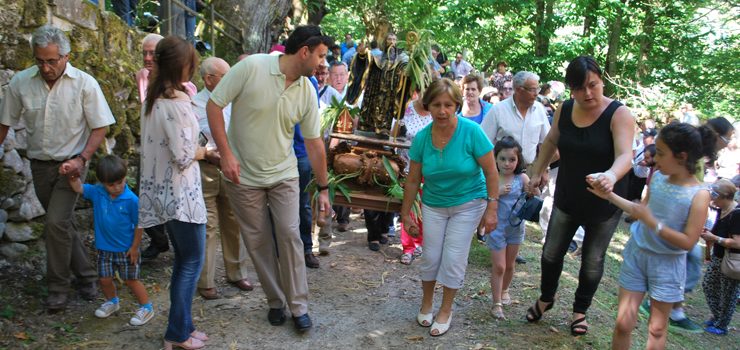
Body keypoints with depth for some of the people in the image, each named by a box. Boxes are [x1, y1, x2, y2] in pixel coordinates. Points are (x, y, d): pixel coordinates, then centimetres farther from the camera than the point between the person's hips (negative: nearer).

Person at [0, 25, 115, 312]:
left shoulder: (85, 84, -13)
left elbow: (99, 128, -8)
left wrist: (81, 159, -18)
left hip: (70, 164, -4)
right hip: (40, 166, 4)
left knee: (56, 223, -13)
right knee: (63, 224, 13)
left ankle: (58, 288, 4)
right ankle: (86, 275, 30)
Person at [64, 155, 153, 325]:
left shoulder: (131, 200, -22)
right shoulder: (97, 192, -10)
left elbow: (139, 225, -15)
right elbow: (79, 188, -1)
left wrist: (134, 247, -10)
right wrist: (71, 174, -20)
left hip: (126, 249, -4)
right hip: (104, 248, 4)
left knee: (131, 280, 6)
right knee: (105, 279, 15)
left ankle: (146, 307, 22)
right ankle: (112, 301, 43)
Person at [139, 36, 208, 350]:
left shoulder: (153, 98, 8)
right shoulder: (176, 103, -19)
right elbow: (184, 157, -20)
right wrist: (203, 151, -2)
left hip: (163, 190, 9)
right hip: (180, 192, -9)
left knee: (182, 260, 16)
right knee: (192, 262, 3)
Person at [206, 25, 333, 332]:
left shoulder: (308, 92, -5)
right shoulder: (251, 67, -18)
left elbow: (314, 142, 2)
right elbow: (214, 104, -13)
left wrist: (323, 188, 6)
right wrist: (226, 153, -18)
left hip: (283, 175, 3)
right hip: (244, 176, -2)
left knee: (289, 236, -3)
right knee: (258, 242, 6)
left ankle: (298, 305, 12)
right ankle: (276, 301, 24)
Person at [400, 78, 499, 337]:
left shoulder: (471, 132, -21)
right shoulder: (422, 137, -11)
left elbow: (491, 173, -14)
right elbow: (413, 180, -2)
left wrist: (491, 209, -15)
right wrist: (406, 214, 2)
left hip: (468, 203, -2)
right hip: (434, 205, 3)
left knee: (453, 259, -2)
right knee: (431, 257, 6)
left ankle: (445, 311, 19)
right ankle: (426, 303, 31)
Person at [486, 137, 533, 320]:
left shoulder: (522, 178, -7)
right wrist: (497, 192, -26)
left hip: (516, 227, 3)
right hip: (497, 228, -3)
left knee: (510, 265, 19)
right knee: (498, 267, 0)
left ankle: (504, 290, 44)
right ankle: (497, 303, 10)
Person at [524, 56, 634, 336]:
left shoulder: (618, 114, -20)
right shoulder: (564, 110, -6)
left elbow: (625, 154, -35)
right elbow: (551, 141, 13)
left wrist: (611, 176, -55)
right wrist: (537, 172, 12)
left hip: (603, 204, -3)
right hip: (567, 199, 4)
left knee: (592, 262, 13)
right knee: (551, 253, 13)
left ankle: (580, 310, 36)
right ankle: (546, 298, 40)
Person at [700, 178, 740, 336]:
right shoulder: (722, 211, 2)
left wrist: (713, 238, -21)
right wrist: (709, 233, 0)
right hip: (718, 257, 9)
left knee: (727, 295, 7)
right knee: (708, 285, 20)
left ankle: (721, 326, 22)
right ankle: (716, 316, 38)